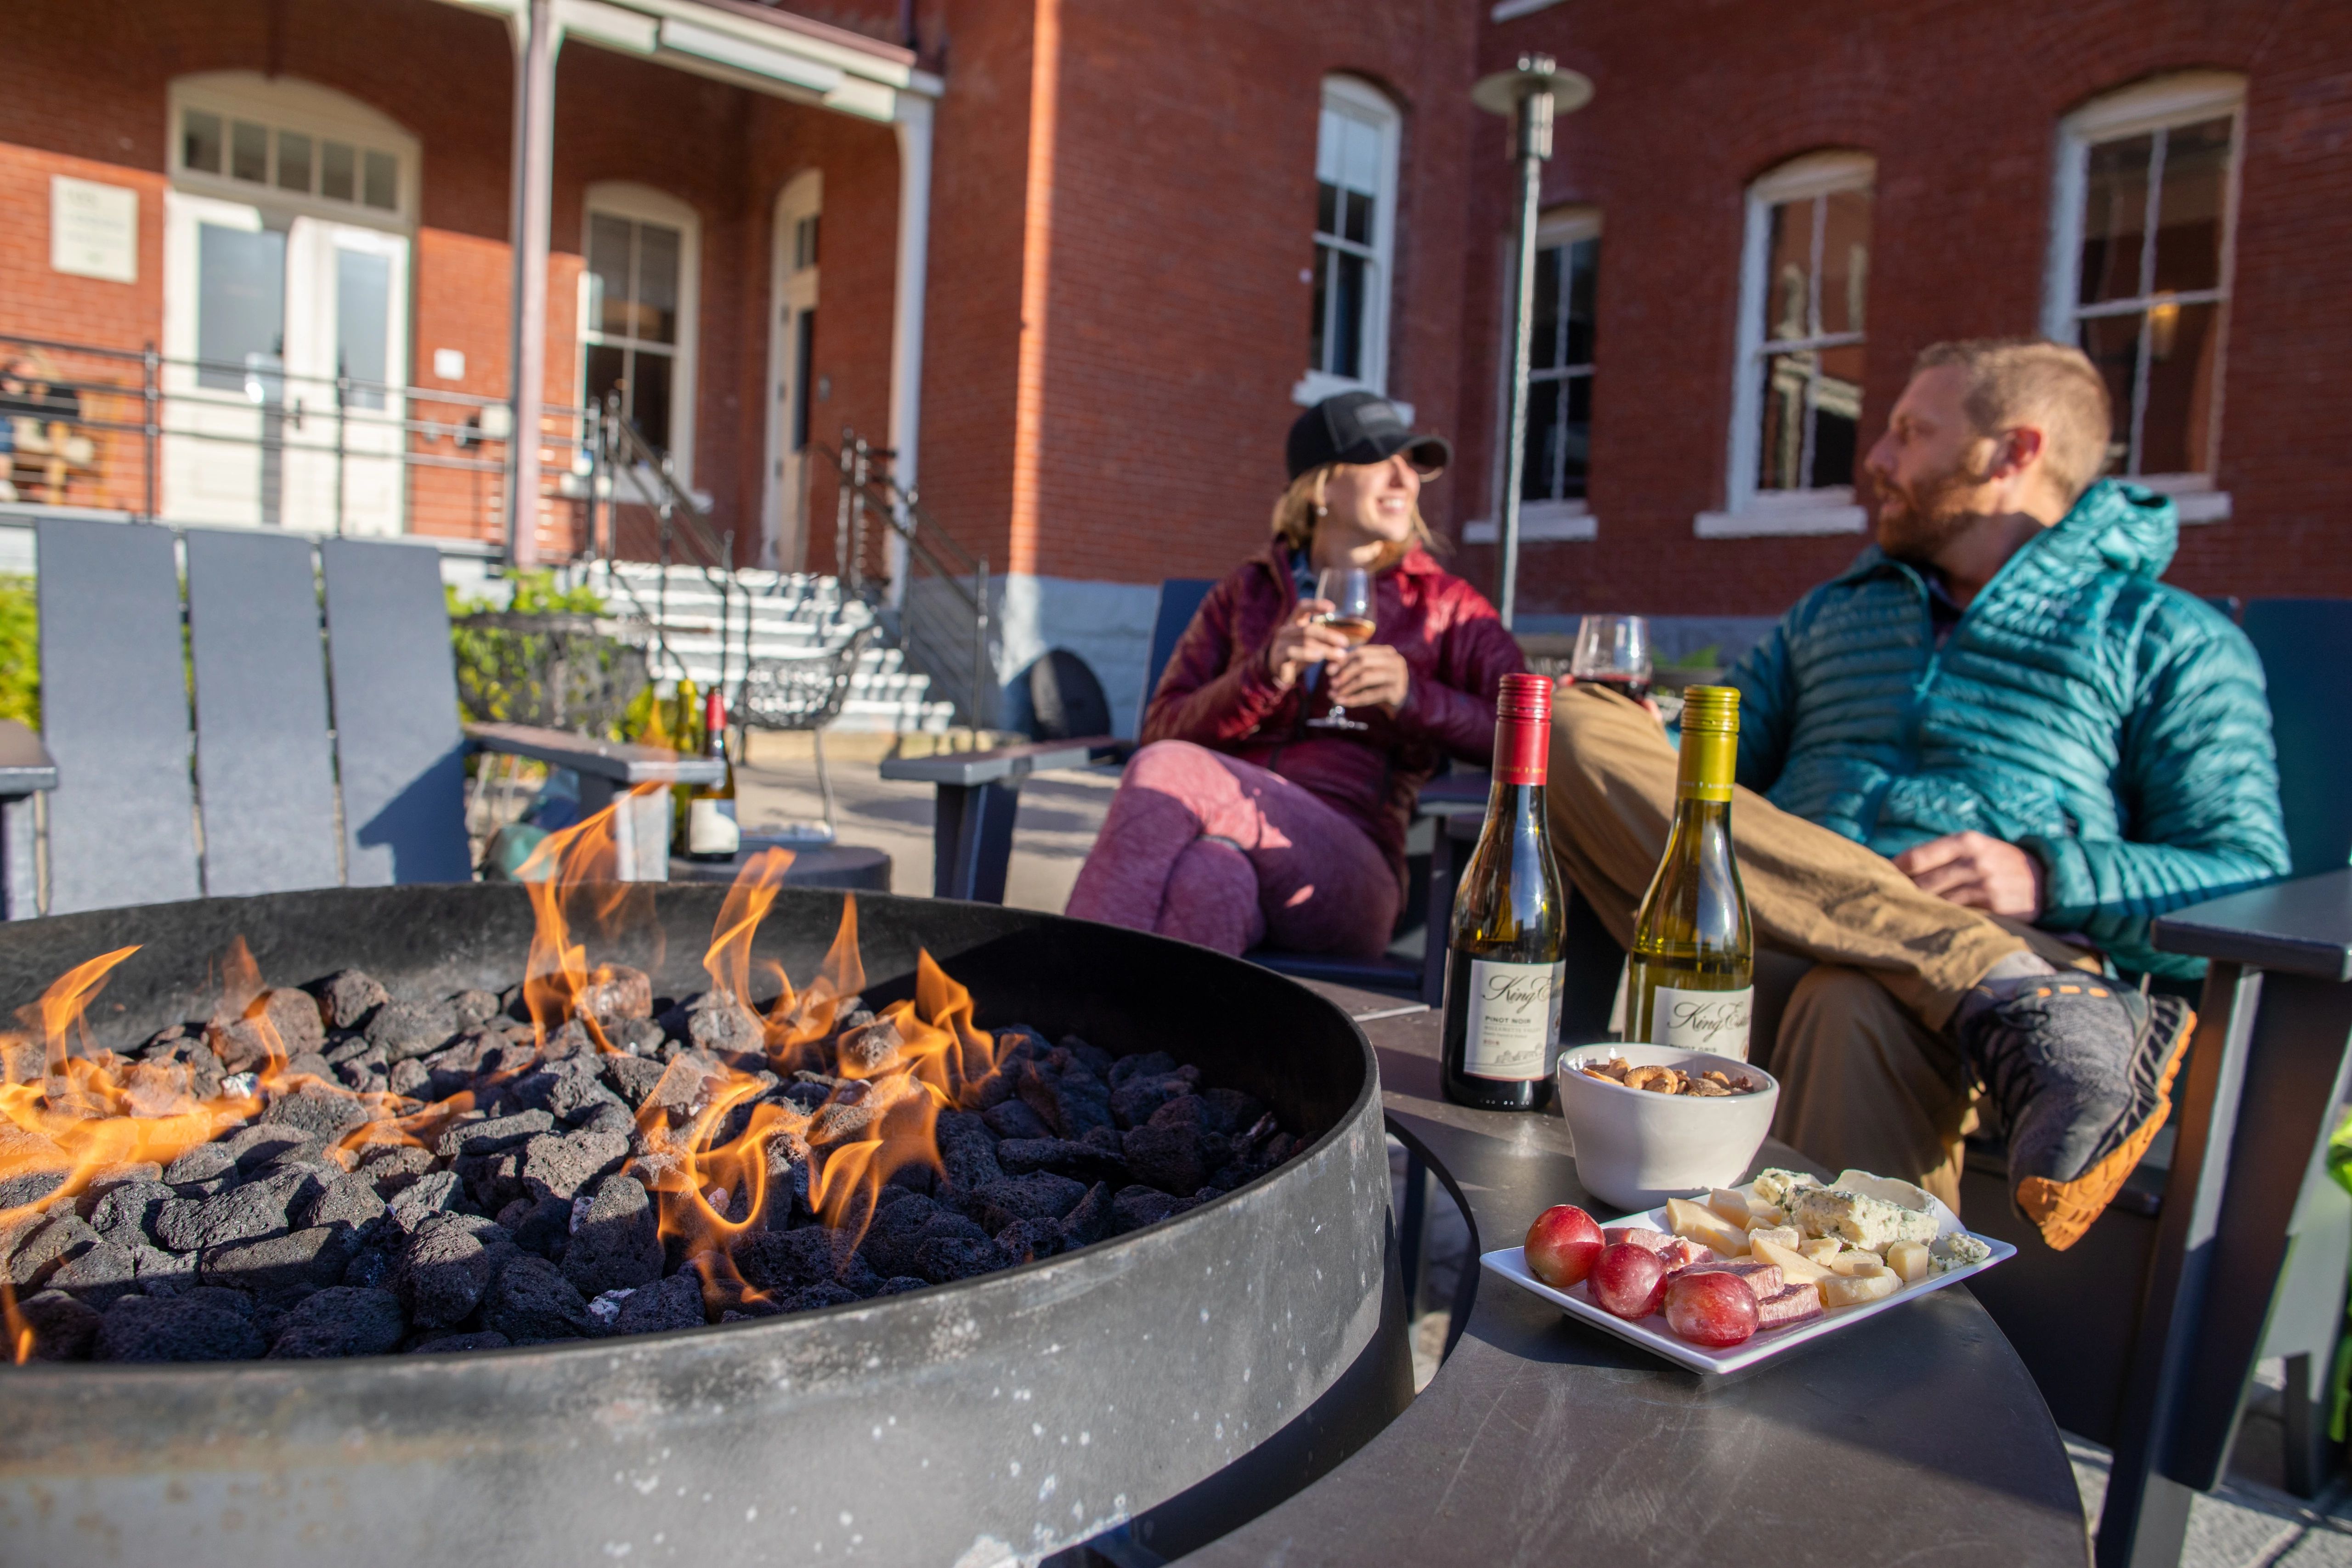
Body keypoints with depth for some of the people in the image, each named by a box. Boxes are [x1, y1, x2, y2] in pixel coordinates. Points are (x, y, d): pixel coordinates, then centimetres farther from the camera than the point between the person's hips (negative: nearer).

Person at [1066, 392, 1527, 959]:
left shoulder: (1443, 604, 16)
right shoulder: (1246, 589, 20)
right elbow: (1162, 728, 9)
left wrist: (1414, 696, -12)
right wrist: (1266, 673, -9)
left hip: (1350, 866, -2)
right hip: (1235, 844, 2)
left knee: (1166, 771, -29)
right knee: (1208, 876, -38)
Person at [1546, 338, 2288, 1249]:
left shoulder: (2172, 641, 15)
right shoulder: (1834, 611, 32)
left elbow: (2250, 879, 4)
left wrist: (2050, 879, -15)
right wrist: (1637, 752, 3)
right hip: (1778, 944, 5)